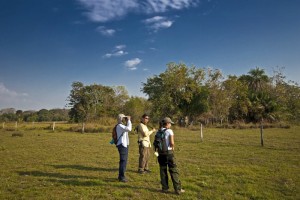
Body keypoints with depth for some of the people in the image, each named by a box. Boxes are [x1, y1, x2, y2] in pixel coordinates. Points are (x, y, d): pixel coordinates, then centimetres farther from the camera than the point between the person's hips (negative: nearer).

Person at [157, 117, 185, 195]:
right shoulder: (169, 131, -12)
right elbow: (172, 143, -17)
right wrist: (173, 147, 2)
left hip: (161, 153, 5)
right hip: (169, 152, -5)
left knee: (163, 170, 13)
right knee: (173, 171, 4)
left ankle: (165, 188, 19)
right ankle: (178, 189, 9)